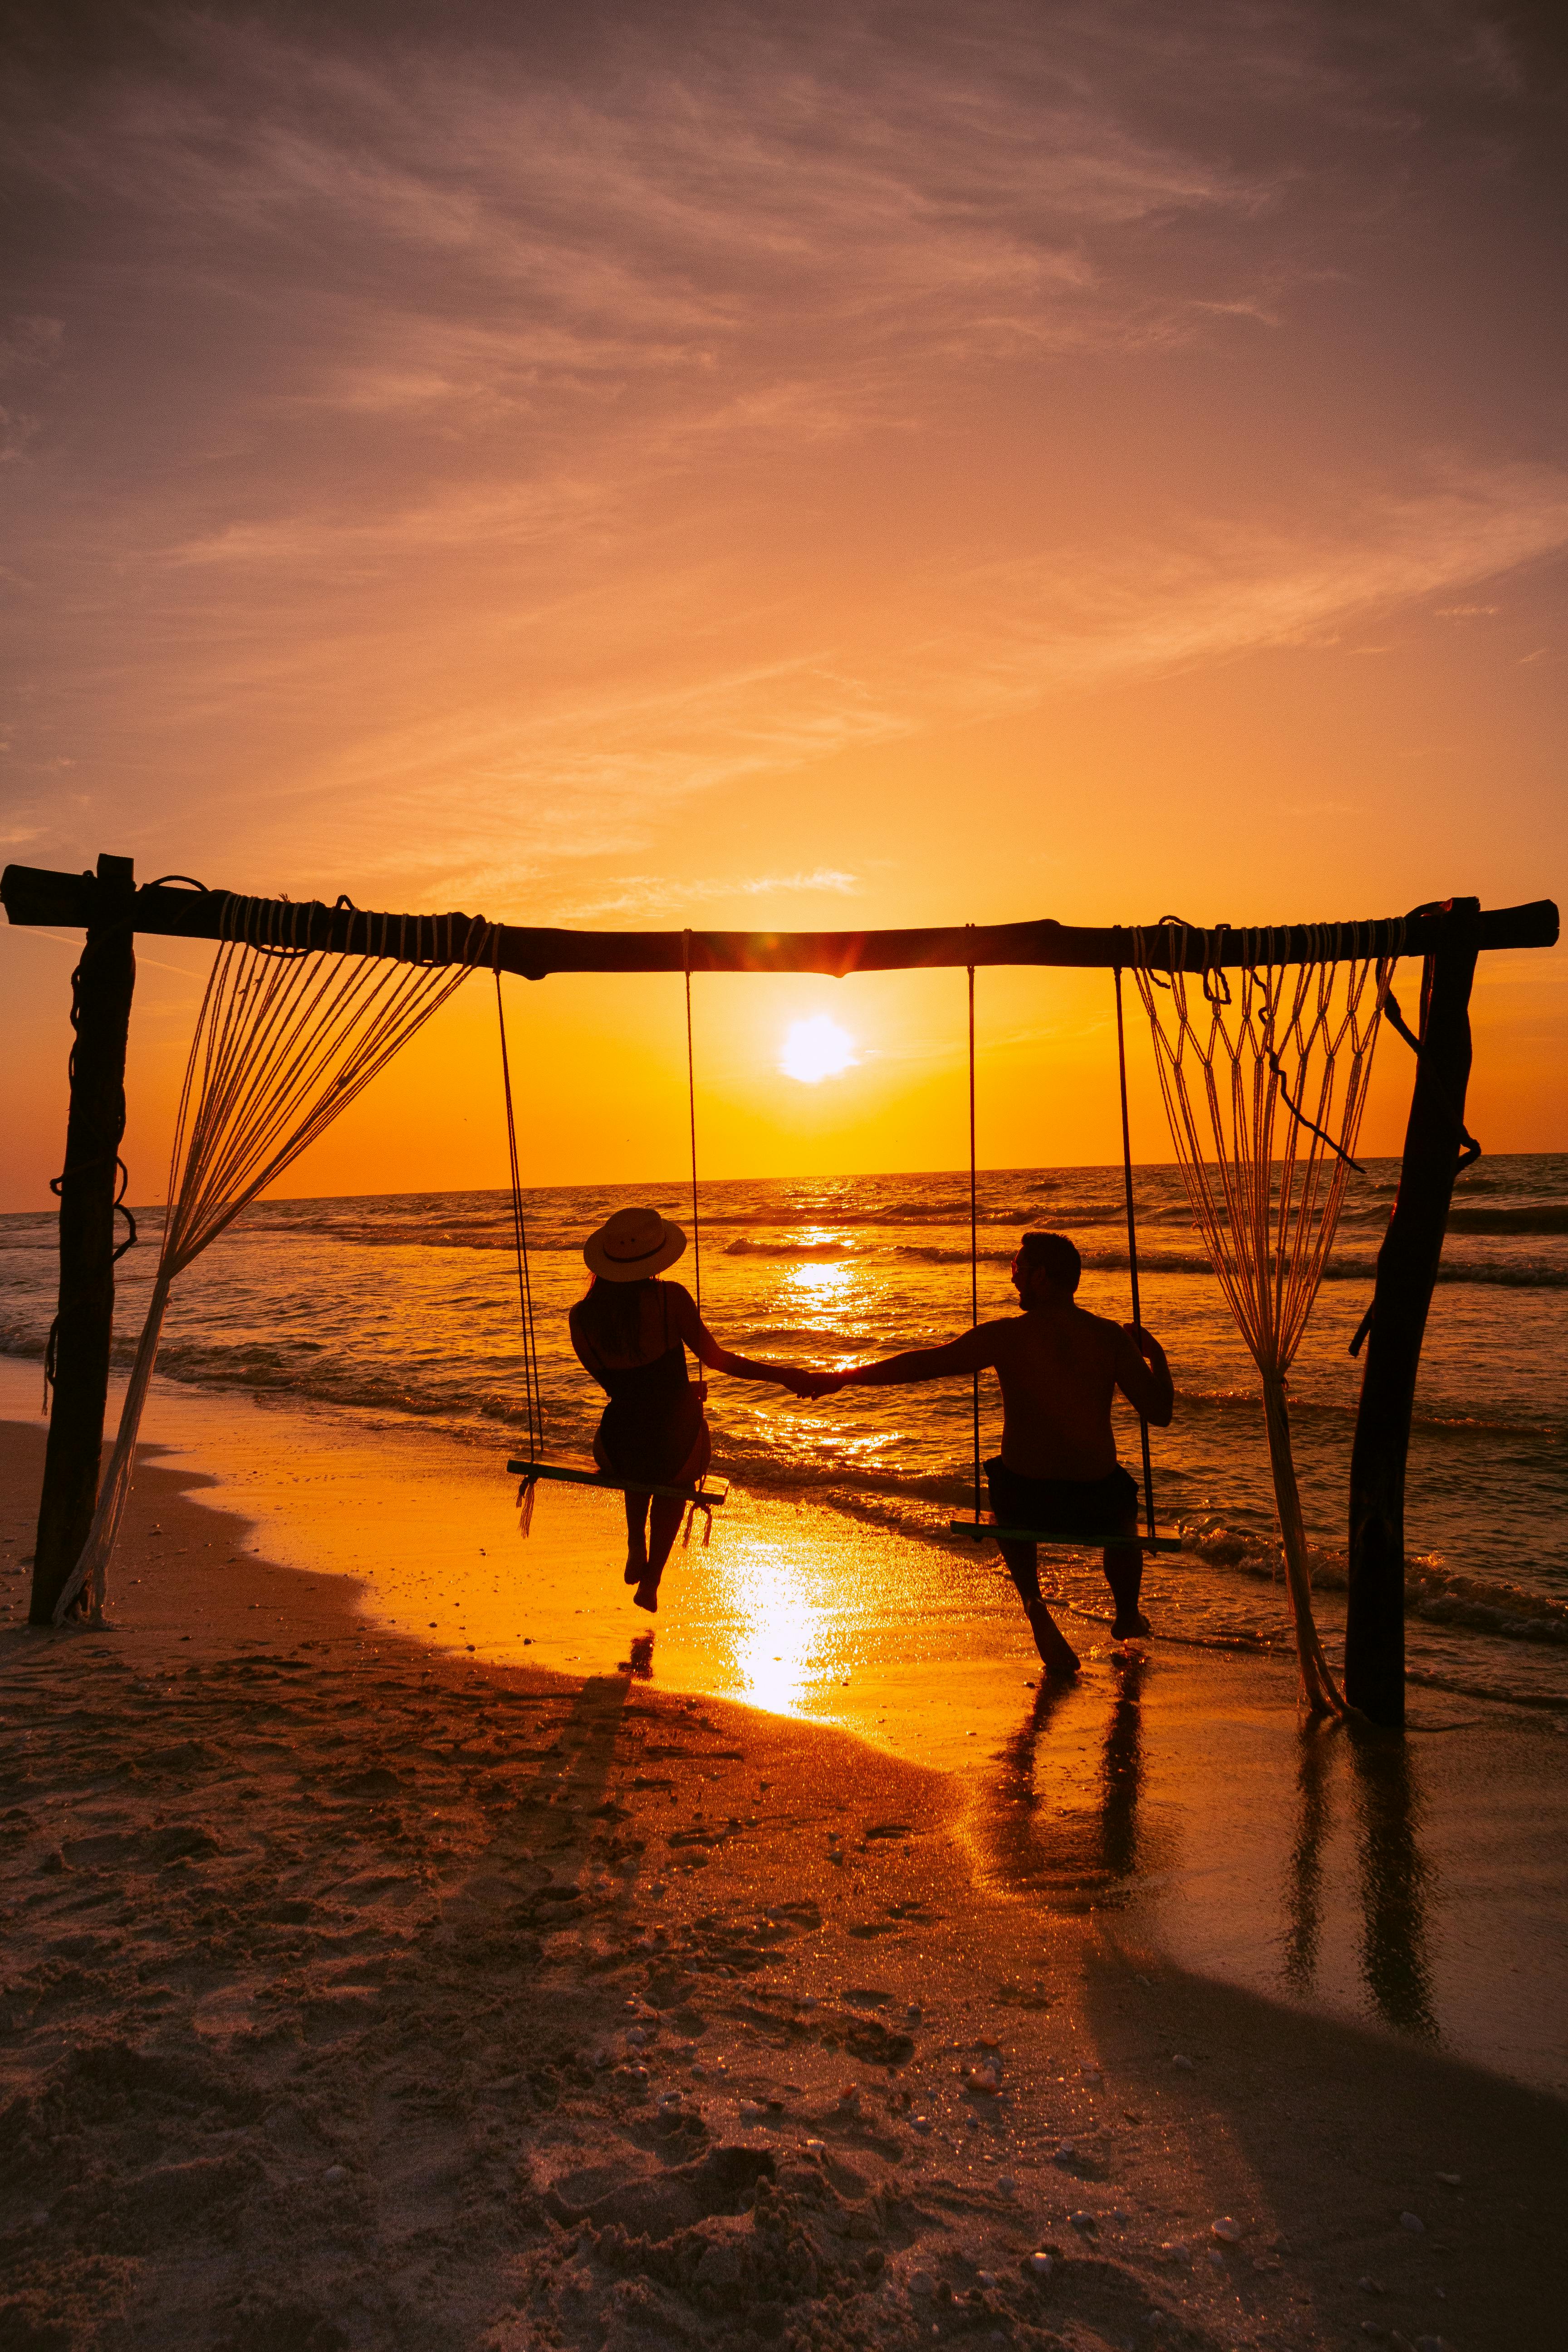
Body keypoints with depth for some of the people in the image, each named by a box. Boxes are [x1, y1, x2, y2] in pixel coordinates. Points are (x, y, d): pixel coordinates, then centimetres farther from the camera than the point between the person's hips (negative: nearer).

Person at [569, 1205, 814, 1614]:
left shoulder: (581, 1318, -8)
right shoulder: (670, 1297, -16)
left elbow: (614, 1384, 5)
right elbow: (715, 1357, -11)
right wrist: (780, 1374, 0)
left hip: (617, 1457, 2)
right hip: (679, 1453, -1)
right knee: (674, 1480, 37)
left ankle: (636, 1549, 38)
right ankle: (652, 1580, 33)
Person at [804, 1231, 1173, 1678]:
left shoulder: (1007, 1336, -7)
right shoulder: (1111, 1336, -3)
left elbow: (921, 1365, -2)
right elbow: (1160, 1413, -1)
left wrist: (841, 1378, 8)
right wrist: (1155, 1353, 18)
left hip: (1028, 1500, -1)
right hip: (1096, 1502, 2)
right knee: (1124, 1512, 38)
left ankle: (1034, 1603, 18)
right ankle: (1128, 1616, 54)